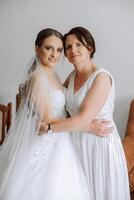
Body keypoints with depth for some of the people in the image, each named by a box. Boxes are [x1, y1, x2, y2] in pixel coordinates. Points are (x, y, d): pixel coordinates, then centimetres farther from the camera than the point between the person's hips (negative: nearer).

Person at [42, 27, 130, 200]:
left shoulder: (101, 77, -18)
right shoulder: (73, 75, 4)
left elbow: (84, 120, -24)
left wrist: (47, 127, -19)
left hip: (99, 142, -6)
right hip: (77, 142, 7)